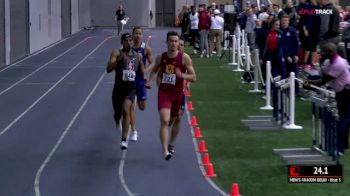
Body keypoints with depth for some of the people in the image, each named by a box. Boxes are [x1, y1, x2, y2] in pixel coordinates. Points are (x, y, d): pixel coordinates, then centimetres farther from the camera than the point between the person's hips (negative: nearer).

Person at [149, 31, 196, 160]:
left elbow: (193, 77, -8)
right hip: (164, 92, -1)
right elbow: (154, 71, 18)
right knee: (164, 121, -18)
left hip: (177, 94, 1)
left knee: (175, 120, 18)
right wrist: (150, 81, 0)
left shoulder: (184, 58, -8)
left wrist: (181, 75, -26)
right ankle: (165, 151, -25)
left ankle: (171, 144, 45)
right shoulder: (161, 57, -1)